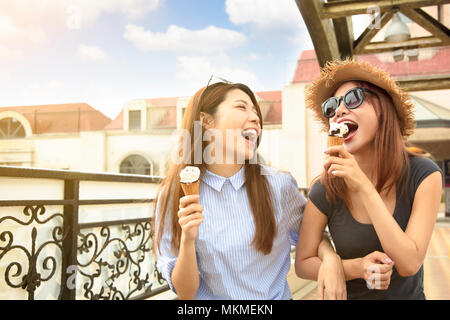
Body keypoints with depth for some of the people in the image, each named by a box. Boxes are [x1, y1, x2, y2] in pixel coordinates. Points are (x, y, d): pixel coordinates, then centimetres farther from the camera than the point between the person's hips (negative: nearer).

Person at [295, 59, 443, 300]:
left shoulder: (424, 175, -19)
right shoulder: (325, 192, -20)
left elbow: (409, 264, -26)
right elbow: (302, 264, -10)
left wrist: (364, 187, -33)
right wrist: (356, 267, -27)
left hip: (409, 294, 1)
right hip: (349, 294, 0)